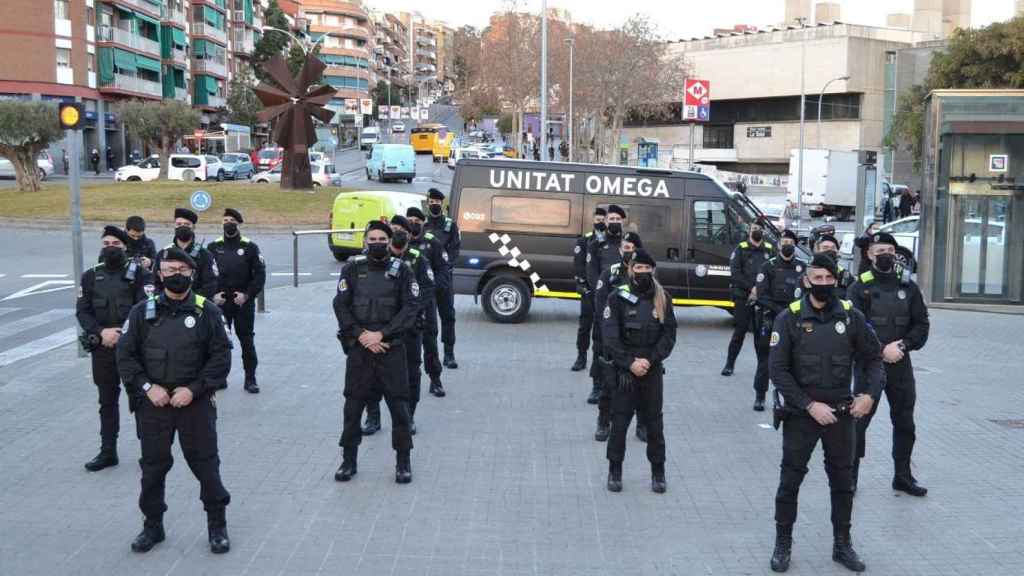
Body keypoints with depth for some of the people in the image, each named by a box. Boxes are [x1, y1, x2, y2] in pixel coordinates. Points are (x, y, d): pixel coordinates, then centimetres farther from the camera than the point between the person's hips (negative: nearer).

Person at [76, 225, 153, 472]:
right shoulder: (91, 276, 8)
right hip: (102, 348, 4)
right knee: (107, 401, 12)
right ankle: (108, 452, 21)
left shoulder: (139, 274, -3)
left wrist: (121, 334, -19)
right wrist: (101, 333, -13)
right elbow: (82, 311, 3)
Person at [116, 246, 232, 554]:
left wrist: (193, 389, -12)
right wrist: (147, 386, -9)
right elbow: (125, 354, 3)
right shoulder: (143, 312, 2)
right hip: (153, 402, 2)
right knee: (153, 465, 11)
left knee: (206, 464, 4)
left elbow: (221, 356, -3)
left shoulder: (207, 312, -2)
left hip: (196, 402, -1)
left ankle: (217, 526, 19)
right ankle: (153, 525, 28)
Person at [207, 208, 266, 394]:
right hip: (219, 302, 2)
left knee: (247, 340, 2)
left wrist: (247, 295, -12)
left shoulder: (250, 247, 0)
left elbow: (260, 275, -3)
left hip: (243, 302, -2)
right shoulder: (213, 247, 6)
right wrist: (212, 295, -7)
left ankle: (250, 379, 9)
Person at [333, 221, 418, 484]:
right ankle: (349, 460, 20)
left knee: (399, 405, 1)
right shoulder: (353, 268, 4)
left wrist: (381, 334, -13)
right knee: (353, 405, 6)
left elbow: (410, 307, -5)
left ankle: (404, 462, 14)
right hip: (358, 347, 1)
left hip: (391, 347, -1)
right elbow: (341, 305, 1)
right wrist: (361, 335, -11)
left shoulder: (401, 269, 1)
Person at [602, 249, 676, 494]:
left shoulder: (662, 299, 3)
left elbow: (669, 334, 0)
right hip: (624, 370, -1)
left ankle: (658, 471, 18)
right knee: (619, 420, 2)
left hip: (652, 370, 2)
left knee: (654, 421, 7)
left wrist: (649, 360, -11)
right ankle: (615, 469, 15)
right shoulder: (618, 298, -4)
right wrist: (630, 363, -15)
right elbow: (610, 337, -8)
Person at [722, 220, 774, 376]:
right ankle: (730, 364, 6)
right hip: (743, 297, -2)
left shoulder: (770, 249, 10)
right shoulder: (741, 249, 4)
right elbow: (735, 273, -4)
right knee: (740, 330, -2)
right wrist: (751, 288, -13)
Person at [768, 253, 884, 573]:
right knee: (790, 480, 5)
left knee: (843, 481, 12)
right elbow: (778, 370, -12)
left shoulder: (850, 316, -2)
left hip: (841, 412, 3)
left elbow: (872, 358, 7)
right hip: (801, 413, -2)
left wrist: (871, 394, -9)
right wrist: (810, 405, -16)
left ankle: (842, 544, 28)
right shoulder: (789, 318, -10)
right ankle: (783, 544, 20)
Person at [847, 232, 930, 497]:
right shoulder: (860, 287, -3)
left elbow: (922, 324, 6)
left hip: (900, 364, 4)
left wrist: (903, 346, -10)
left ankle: (903, 476, 26)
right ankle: (850, 476, 8)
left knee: (905, 422, 12)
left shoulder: (908, 286, 7)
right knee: (859, 420, -3)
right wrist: (882, 349, -19)